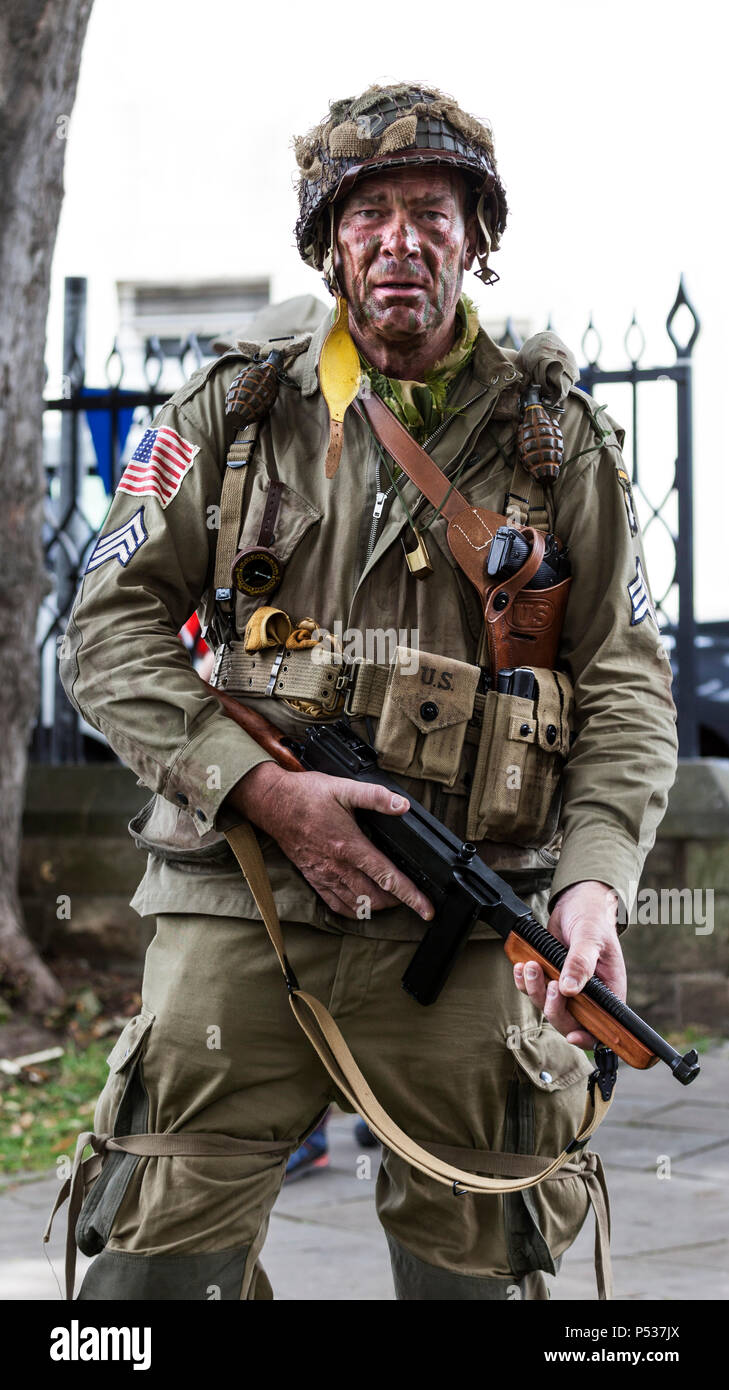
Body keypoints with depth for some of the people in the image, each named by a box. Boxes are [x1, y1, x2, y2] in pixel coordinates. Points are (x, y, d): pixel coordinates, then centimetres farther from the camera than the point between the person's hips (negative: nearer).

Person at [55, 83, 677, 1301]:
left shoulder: (555, 435, 9)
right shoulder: (233, 411, 9)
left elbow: (627, 681, 5)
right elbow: (111, 629, 5)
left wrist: (594, 879, -13)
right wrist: (262, 789, -10)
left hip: (464, 931, 0)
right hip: (236, 919, 0)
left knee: (478, 1272, 7)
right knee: (155, 1268, -2)